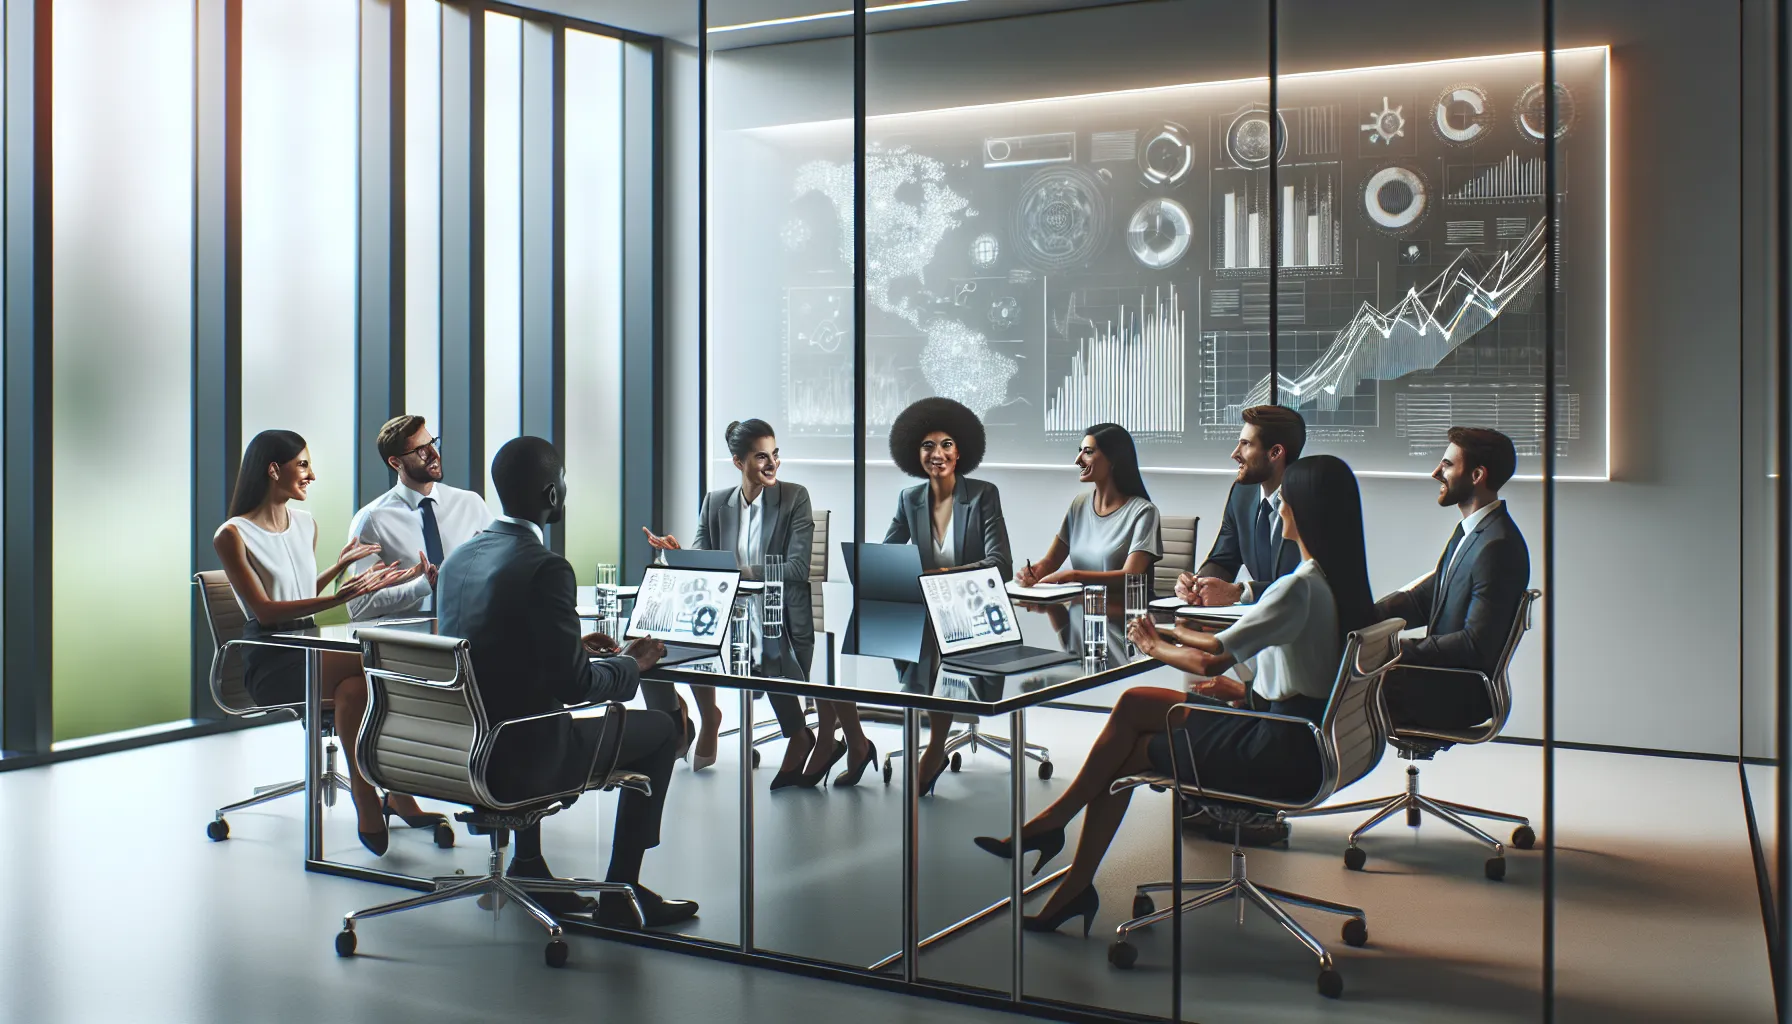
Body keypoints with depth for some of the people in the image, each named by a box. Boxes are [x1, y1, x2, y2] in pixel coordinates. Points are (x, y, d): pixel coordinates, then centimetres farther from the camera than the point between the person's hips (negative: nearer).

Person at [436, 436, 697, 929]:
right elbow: (576, 685, -19)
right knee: (660, 729, 9)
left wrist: (574, 646, 20)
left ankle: (527, 867, 35)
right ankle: (621, 890, 14)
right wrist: (630, 664, 1)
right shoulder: (545, 568, -19)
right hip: (518, 760, -8)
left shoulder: (458, 558, 5)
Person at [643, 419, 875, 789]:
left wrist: (745, 575, -24)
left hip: (783, 616, -3)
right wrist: (675, 553, -20)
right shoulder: (716, 502, 7)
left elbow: (798, 568, -14)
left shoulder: (794, 498, -3)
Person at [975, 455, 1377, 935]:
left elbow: (1211, 661, -22)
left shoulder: (1300, 588, -22)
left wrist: (1153, 645, -4)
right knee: (1133, 703, 6)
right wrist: (1175, 634, 11)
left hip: (1284, 751, -9)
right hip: (1305, 735, 9)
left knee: (1124, 754, 0)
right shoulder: (1340, 580, 7)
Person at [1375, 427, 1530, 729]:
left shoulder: (1497, 546, -22)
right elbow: (1423, 597, 14)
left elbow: (1476, 645, -25)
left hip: (1461, 697, -10)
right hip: (1447, 678, 10)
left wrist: (1400, 650, -21)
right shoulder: (1470, 531, 11)